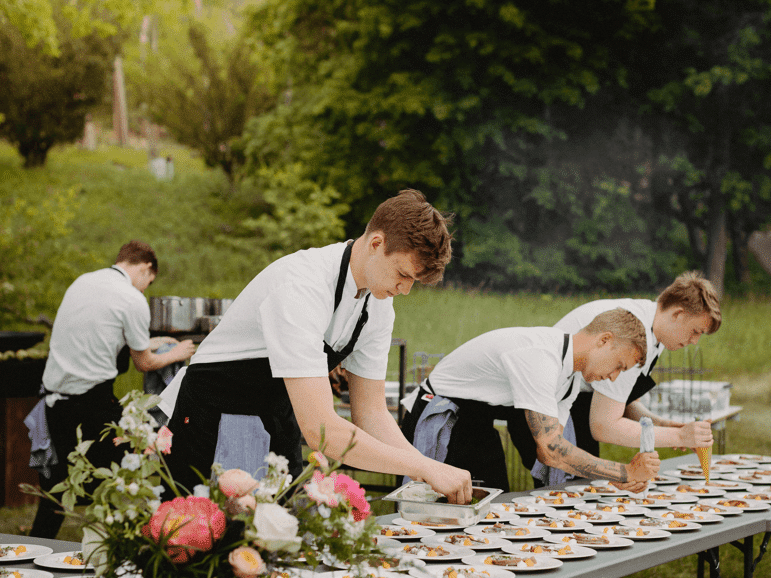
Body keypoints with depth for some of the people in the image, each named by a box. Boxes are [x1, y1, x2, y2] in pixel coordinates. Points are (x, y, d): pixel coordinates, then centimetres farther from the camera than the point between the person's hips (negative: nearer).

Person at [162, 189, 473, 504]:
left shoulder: (379, 302, -7)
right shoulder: (299, 289, -34)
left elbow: (370, 412, -1)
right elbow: (320, 430, -39)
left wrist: (432, 470, -17)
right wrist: (425, 468, -36)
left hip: (279, 421, 7)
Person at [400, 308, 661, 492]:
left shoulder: (569, 378, 3)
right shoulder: (537, 356, -30)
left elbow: (546, 451, 1)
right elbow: (551, 450, -34)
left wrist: (618, 482, -10)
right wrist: (627, 472, -27)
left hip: (478, 429, 10)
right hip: (438, 425, -10)